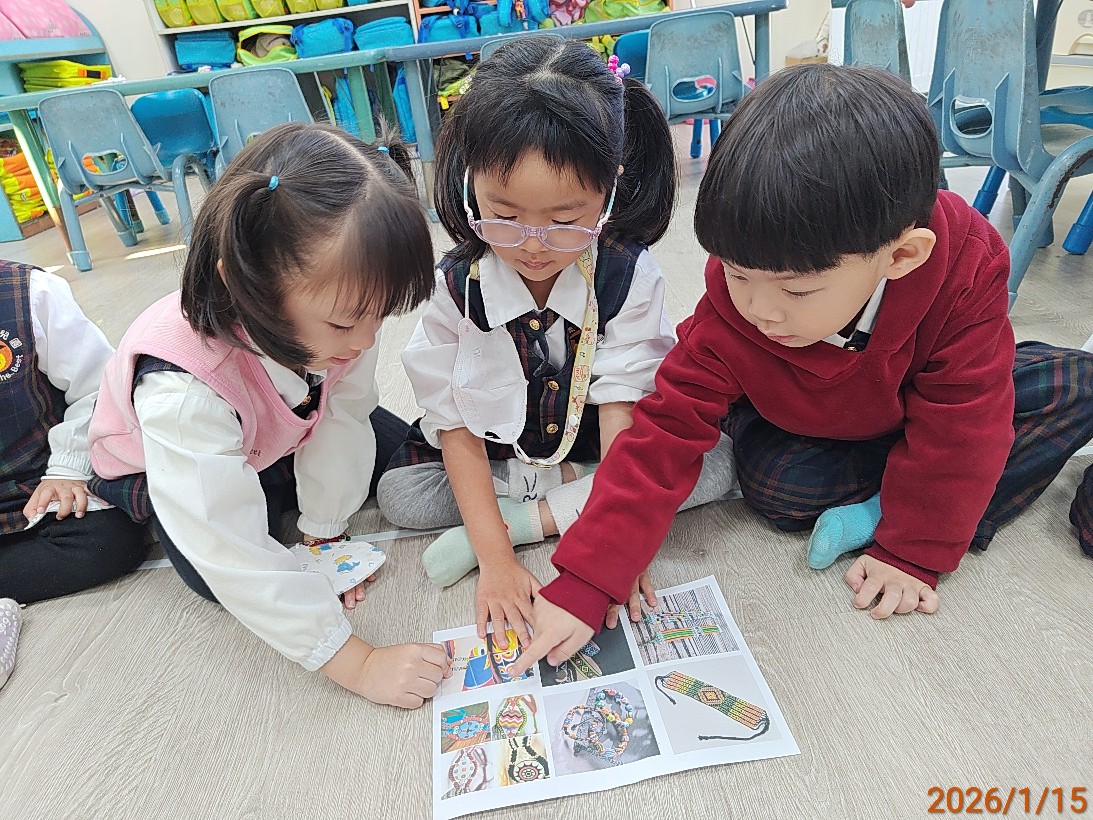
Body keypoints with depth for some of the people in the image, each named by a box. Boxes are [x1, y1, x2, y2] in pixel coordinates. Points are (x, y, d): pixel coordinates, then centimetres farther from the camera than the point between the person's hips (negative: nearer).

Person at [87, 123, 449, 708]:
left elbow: (342, 418, -20)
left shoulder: (340, 308, -34)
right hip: (160, 462, -2)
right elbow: (236, 561, -42)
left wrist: (323, 533, -12)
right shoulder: (181, 388, -46)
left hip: (283, 438, 3)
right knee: (222, 575, -21)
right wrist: (358, 664, -40)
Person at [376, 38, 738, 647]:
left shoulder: (629, 276, -21)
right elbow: (457, 428, -18)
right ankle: (569, 489, -13)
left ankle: (530, 517, -20)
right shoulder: (459, 285, -20)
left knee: (716, 464, -21)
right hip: (495, 451, 0)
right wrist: (496, 558, -25)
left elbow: (620, 409, -22)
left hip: (597, 444, 1)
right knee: (400, 495, -19)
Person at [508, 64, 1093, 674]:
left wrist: (913, 552, -21)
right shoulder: (731, 313, -33)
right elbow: (664, 438, -34)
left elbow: (957, 424, -24)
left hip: (923, 402, 2)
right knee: (776, 488, -30)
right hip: (802, 425, -1)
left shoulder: (965, 267, -33)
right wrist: (583, 585, -38)